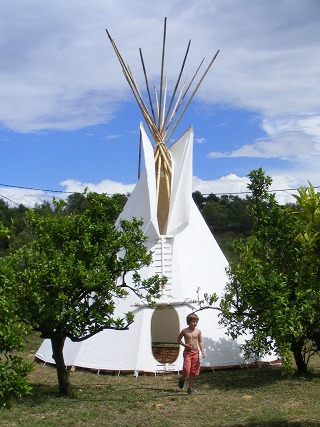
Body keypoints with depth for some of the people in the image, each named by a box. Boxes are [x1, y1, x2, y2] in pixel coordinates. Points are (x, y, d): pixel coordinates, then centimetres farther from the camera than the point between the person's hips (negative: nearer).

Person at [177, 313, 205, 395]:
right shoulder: (184, 331, -3)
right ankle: (182, 380, 16)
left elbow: (200, 342, 9)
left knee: (193, 371, 4)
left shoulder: (198, 331, 3)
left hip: (195, 352, 3)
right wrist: (185, 345, -9)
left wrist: (202, 351, -3)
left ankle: (190, 387, 14)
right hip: (187, 352, -3)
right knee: (186, 369, -15)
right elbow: (179, 339, 8)